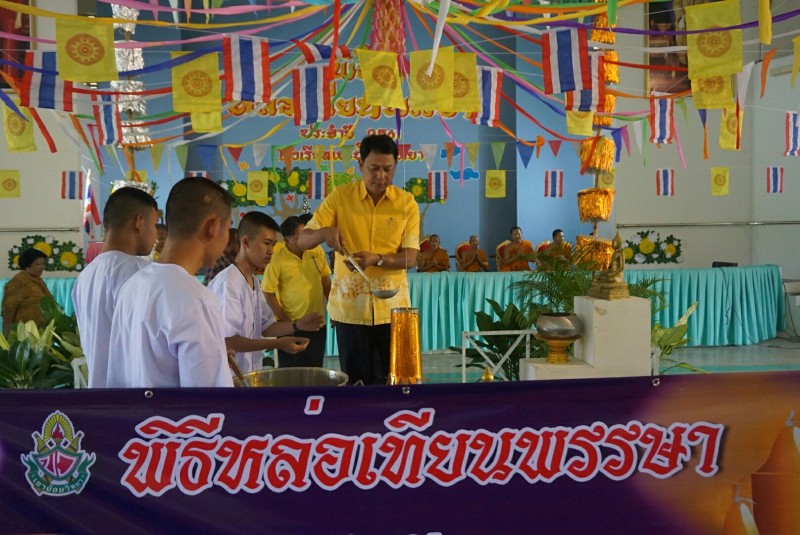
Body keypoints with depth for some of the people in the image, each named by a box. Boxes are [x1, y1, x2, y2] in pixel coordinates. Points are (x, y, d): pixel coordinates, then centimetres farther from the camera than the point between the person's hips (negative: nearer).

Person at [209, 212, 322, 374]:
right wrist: (277, 344, -26)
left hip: (250, 374, 8)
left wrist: (297, 325, -2)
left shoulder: (254, 281, 9)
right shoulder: (228, 282, -20)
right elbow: (226, 340, -23)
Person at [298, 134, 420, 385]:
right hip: (349, 306, 0)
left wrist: (376, 259, -22)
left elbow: (410, 258, -4)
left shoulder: (407, 202, 0)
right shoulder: (339, 197, -1)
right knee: (355, 380, 5)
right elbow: (303, 241, -3)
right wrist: (324, 232, -26)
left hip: (391, 306, 1)